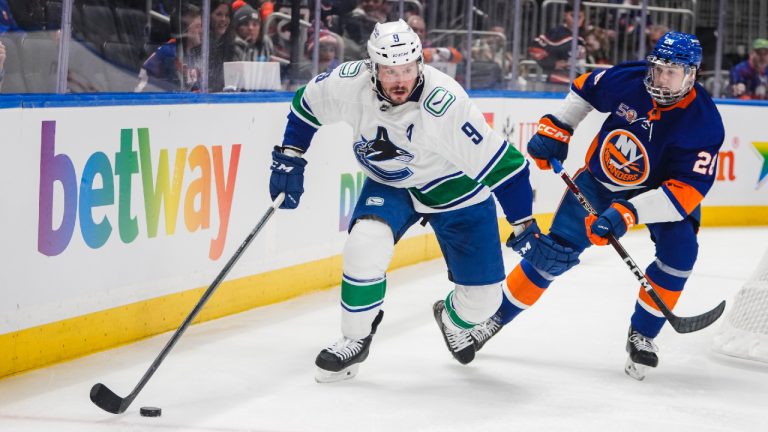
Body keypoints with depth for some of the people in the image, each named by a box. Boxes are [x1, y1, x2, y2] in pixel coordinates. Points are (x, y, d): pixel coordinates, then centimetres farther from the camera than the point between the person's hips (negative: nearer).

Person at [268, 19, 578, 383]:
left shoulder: (444, 104, -37)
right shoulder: (349, 83, -24)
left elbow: (501, 163, -34)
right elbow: (305, 105, -1)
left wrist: (526, 229, -32)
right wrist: (289, 158, -2)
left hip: (454, 187, -2)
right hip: (388, 184, 2)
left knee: (483, 296, -1)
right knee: (365, 246, -27)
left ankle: (452, 319, 38)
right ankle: (355, 340, -4)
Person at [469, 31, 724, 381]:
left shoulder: (704, 122, -30)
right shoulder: (628, 79, -22)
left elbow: (687, 190, -35)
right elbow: (586, 87, 2)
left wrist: (628, 214, -44)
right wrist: (556, 128, -4)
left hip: (661, 189, -2)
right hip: (602, 178, 2)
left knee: (679, 251, -26)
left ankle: (641, 335, -7)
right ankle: (495, 317, 12)